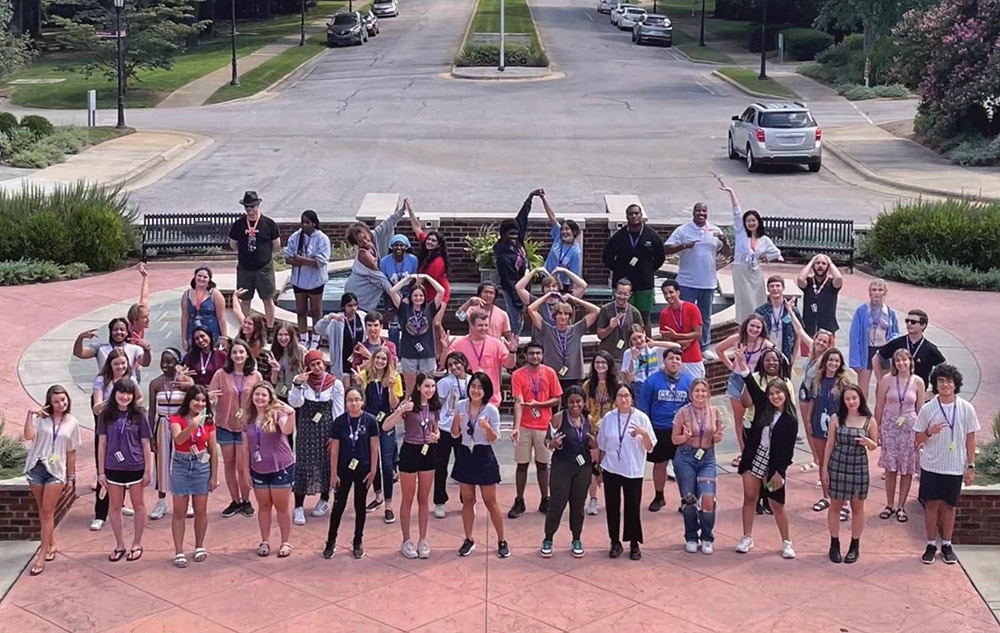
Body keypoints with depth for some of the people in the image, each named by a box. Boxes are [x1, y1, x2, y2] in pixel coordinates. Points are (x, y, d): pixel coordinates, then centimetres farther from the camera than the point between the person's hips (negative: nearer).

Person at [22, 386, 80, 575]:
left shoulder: (72, 423, 3)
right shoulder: (41, 417, -2)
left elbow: (71, 453, 8)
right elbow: (28, 436, -18)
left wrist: (71, 477, 9)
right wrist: (30, 414, -26)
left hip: (56, 470, -1)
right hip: (36, 467, 1)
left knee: (48, 512, -4)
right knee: (43, 511, 11)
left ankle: (42, 555, -3)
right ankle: (51, 543, 29)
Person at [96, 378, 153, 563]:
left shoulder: (138, 415, -5)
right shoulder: (106, 415, -2)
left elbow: (146, 444, -2)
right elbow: (102, 444, 2)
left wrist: (148, 470, -3)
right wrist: (101, 471, 0)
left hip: (135, 468, -1)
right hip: (113, 468, 1)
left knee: (138, 505, 10)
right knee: (115, 507, 10)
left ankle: (137, 544, 24)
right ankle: (119, 545, 24)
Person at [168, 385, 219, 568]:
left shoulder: (208, 421, 1)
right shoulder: (176, 419, -8)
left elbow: (213, 450, 5)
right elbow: (178, 439, -28)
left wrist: (214, 476, 3)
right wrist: (192, 426, -44)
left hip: (202, 466, 2)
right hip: (181, 466, -2)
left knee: (201, 510, 8)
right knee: (179, 511, 1)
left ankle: (199, 547, 25)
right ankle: (179, 552, 5)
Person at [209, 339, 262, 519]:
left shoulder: (256, 376, -3)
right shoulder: (221, 374, -4)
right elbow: (210, 399, -4)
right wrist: (210, 398, -26)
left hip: (246, 426, -1)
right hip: (225, 425, 1)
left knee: (242, 466, -3)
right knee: (229, 464, 9)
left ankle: (246, 500, 16)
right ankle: (235, 501, 22)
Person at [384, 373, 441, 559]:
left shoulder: (434, 407, 3)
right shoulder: (409, 404, -13)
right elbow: (385, 427, -21)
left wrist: (436, 436, -6)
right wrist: (400, 410, -35)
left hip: (428, 452, 5)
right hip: (410, 451, -5)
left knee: (424, 499, 11)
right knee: (408, 500, 5)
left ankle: (423, 540, 20)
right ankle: (406, 541, 15)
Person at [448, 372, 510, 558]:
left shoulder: (491, 410, -11)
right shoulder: (460, 405, -2)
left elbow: (494, 439, -8)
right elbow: (455, 435, 5)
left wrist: (487, 428, -27)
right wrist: (456, 421, -15)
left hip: (484, 457, -3)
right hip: (465, 455, 3)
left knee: (490, 502, 3)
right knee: (467, 501, 11)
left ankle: (502, 541, 13)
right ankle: (469, 540, 22)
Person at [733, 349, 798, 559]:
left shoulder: (790, 421, -9)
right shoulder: (763, 408, 2)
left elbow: (789, 449, -9)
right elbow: (753, 388, -7)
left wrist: (780, 471, -14)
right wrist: (743, 367, -20)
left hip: (774, 465, -4)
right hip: (754, 459, 4)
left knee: (776, 504, 3)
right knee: (750, 497, 7)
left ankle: (786, 542, 16)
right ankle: (747, 538, 17)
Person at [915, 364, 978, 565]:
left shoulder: (966, 408, -4)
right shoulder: (927, 409, -5)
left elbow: (970, 439, 2)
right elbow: (919, 439, 1)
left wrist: (971, 466, 0)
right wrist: (930, 432, -20)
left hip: (955, 467, 0)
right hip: (931, 465, 0)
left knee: (949, 505, 9)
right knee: (931, 504, 5)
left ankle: (947, 545, 21)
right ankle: (931, 545, 17)